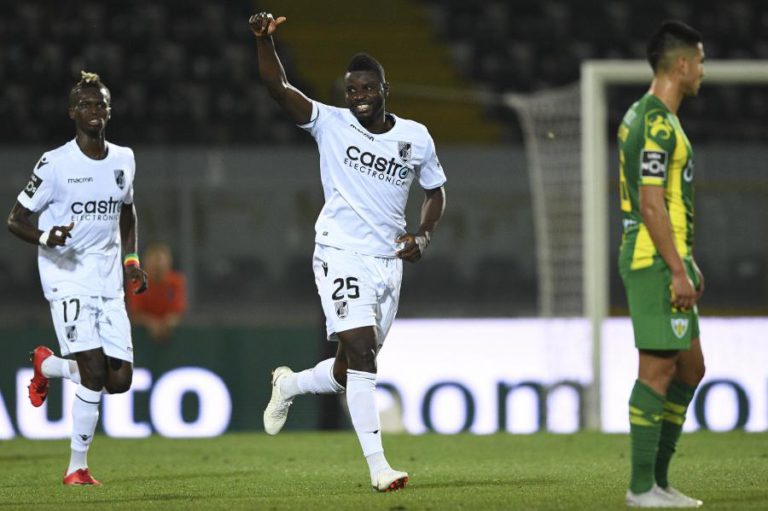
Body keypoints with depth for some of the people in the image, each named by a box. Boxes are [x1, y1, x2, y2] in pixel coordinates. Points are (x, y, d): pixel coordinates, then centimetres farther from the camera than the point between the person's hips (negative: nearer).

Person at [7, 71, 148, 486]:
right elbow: (16, 219, -5)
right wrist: (45, 237, -26)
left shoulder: (123, 160, 8)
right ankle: (77, 467, 2)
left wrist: (131, 259, 13)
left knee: (119, 380, 1)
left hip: (108, 281, 6)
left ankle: (46, 365, 29)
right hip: (67, 277, -6)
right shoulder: (55, 164, -9)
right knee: (94, 375, -19)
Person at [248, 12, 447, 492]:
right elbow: (279, 88, -16)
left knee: (349, 372, 10)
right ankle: (377, 465, -19)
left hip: (389, 262, 4)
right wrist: (265, 41, -33)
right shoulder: (331, 125, -3)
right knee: (361, 353, -18)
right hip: (342, 255, -4)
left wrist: (423, 237, 2)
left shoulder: (416, 137, 6)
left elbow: (436, 191, 20)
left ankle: (289, 384, 42)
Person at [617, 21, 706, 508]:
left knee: (690, 367, 13)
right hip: (656, 261, -10)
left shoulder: (646, 116, 17)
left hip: (668, 259, 10)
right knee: (658, 368, -7)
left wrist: (686, 263, 24)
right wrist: (678, 271, -21)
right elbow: (651, 204, -21)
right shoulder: (658, 125, -16)